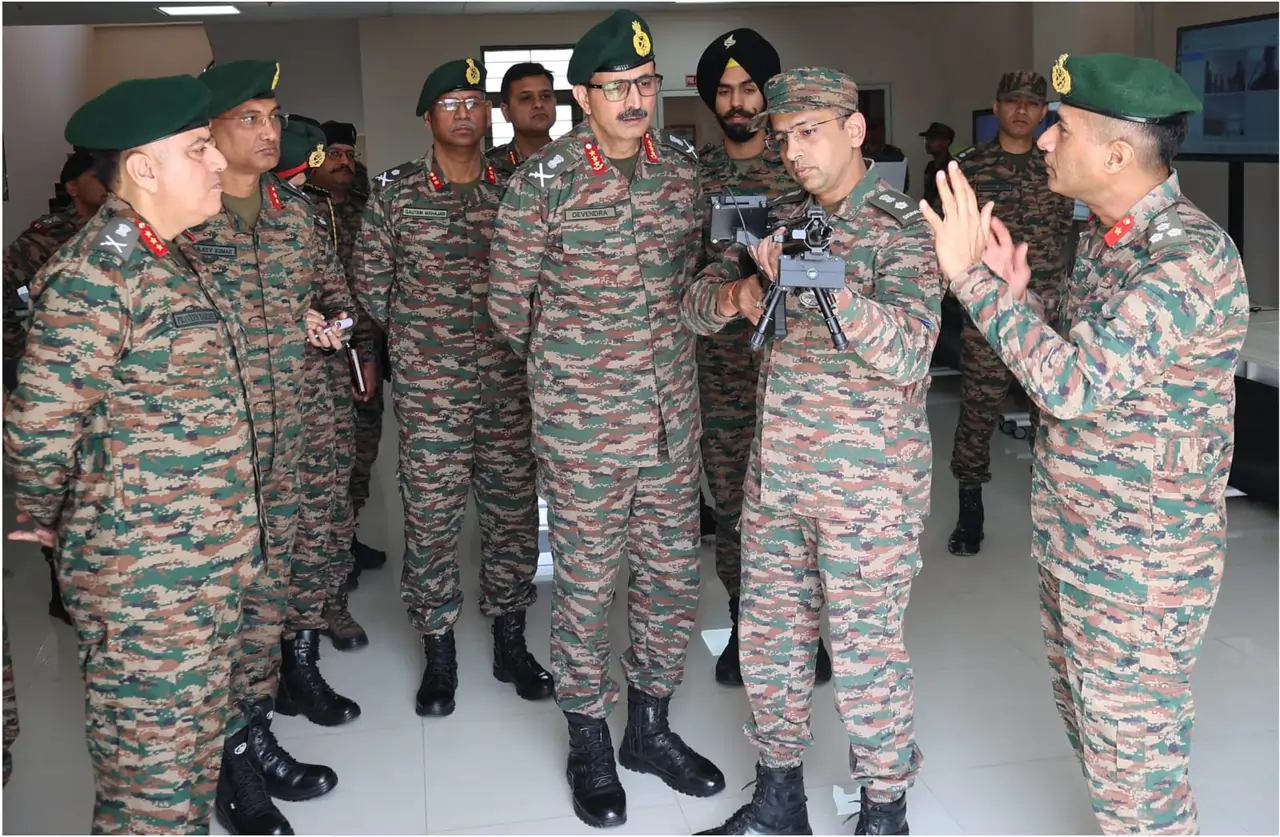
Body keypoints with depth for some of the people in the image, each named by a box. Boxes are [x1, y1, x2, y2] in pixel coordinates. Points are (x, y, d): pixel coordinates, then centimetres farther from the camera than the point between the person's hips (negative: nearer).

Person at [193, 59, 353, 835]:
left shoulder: (295, 206, 9)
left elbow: (331, 278, 23)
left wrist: (329, 319, 3)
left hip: (284, 428, 5)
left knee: (270, 578, 12)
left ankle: (256, 736, 26)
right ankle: (237, 763, 13)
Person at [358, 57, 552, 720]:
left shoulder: (512, 190, 7)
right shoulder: (396, 192, 1)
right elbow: (371, 282, 6)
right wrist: (415, 337, 9)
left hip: (508, 379, 2)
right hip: (427, 384, -2)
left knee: (513, 508, 8)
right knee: (430, 514, 2)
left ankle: (510, 642, 24)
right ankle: (438, 653, 18)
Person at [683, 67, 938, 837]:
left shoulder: (903, 229, -9)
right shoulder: (781, 220, 9)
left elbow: (908, 353, -21)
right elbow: (697, 306, 7)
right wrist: (734, 294, -17)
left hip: (870, 482, -6)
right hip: (776, 472, 6)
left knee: (865, 655, 4)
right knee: (768, 638, 14)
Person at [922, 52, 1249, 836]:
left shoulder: (1194, 256, -24)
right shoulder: (1104, 235, 4)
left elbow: (1075, 385, -32)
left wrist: (972, 276, -28)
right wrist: (1016, 290, -3)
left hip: (1143, 561, -9)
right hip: (1070, 537, 9)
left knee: (1135, 754, 7)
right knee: (1092, 727, 23)